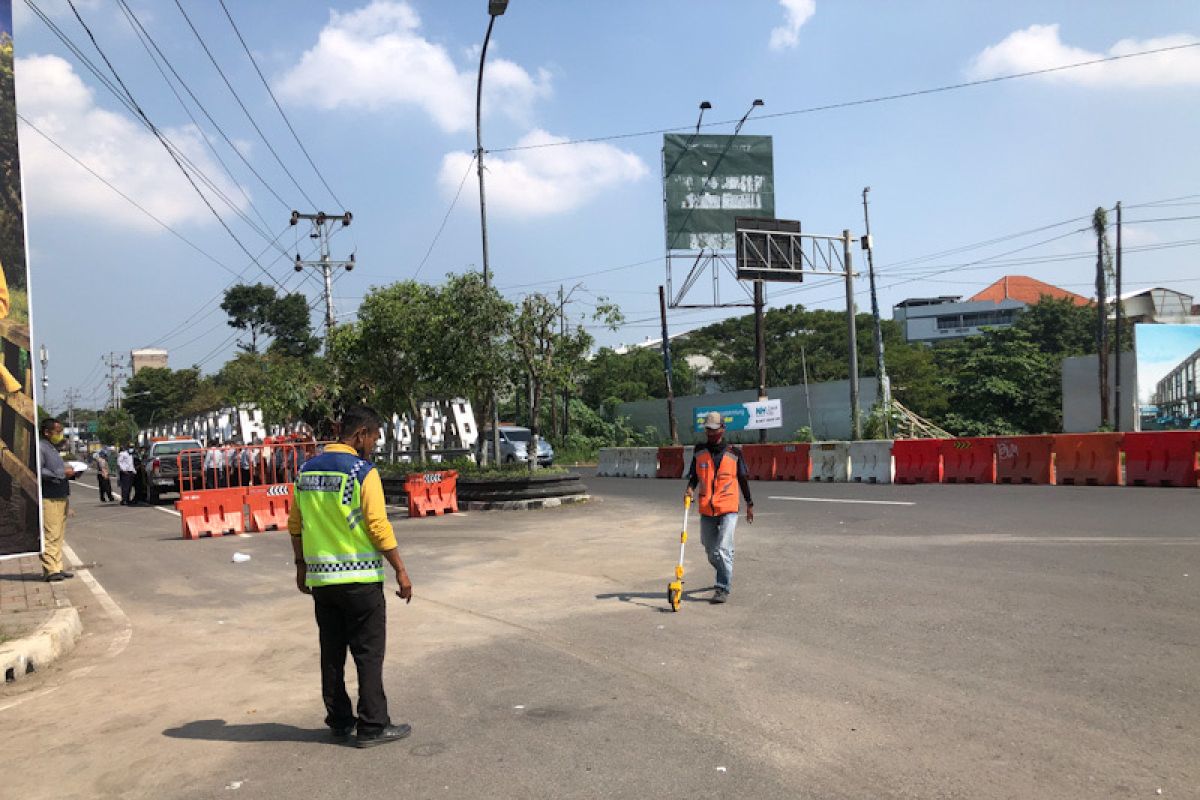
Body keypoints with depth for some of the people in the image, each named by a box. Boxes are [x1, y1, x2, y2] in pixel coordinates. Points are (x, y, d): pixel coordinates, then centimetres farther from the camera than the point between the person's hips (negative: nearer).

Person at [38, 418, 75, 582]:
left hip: (60, 497, 10)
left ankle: (57, 568, 16)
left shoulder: (53, 448, 22)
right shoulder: (40, 447, -9)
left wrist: (68, 472, 9)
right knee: (50, 535, -9)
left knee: (59, 535, 11)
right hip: (49, 499, -10)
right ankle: (50, 570, -7)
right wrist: (62, 473, -17)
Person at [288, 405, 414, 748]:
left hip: (320, 577, 6)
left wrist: (301, 567, 21)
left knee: (332, 654, 15)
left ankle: (339, 722, 24)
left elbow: (295, 524, 12)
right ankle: (372, 727, 8)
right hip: (360, 578, -6)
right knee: (369, 654, 3)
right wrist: (401, 571, -10)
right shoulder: (362, 471, -13)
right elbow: (378, 526, -16)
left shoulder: (307, 471, 7)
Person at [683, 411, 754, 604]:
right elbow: (694, 475, 13)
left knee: (723, 550, -13)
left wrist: (749, 504, 11)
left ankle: (723, 588, -7)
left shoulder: (733, 453, 0)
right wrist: (690, 488, -8)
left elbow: (743, 479, 8)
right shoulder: (699, 451, 6)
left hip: (728, 508, -4)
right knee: (711, 552, 15)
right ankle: (725, 576, 39)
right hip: (706, 509, 4)